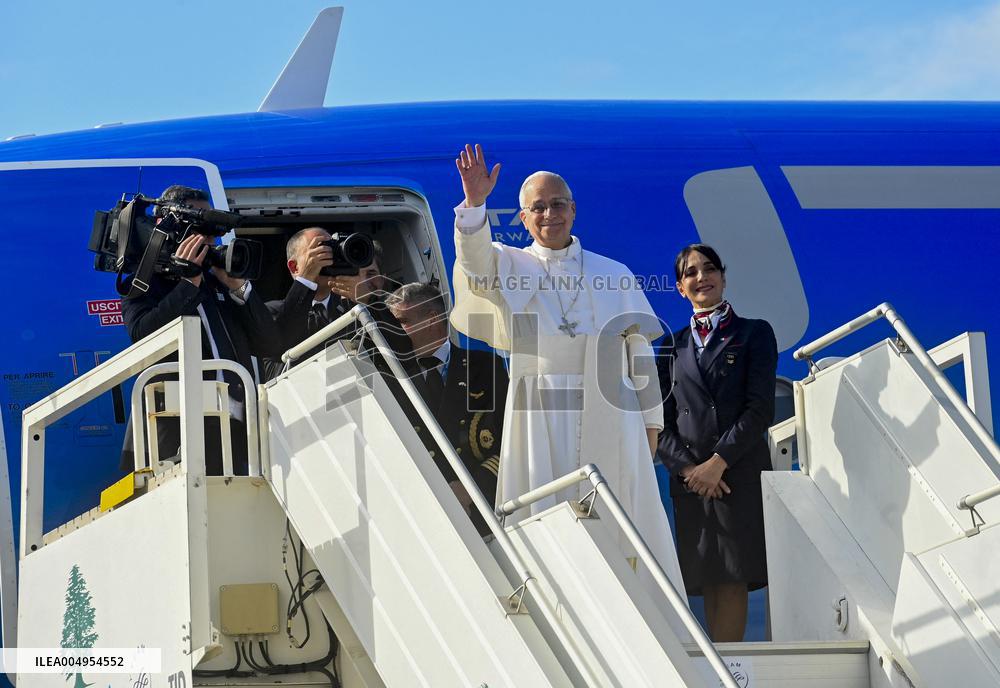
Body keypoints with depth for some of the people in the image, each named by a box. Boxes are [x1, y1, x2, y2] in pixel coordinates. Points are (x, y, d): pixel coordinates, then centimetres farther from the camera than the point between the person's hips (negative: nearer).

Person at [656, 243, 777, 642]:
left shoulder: (754, 334, 7)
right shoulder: (674, 347, 16)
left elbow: (760, 409, -4)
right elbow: (662, 420, 10)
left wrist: (718, 462, -12)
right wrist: (687, 467, -7)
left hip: (741, 472, -3)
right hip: (690, 479, 3)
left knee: (732, 576, -9)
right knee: (707, 579, 0)